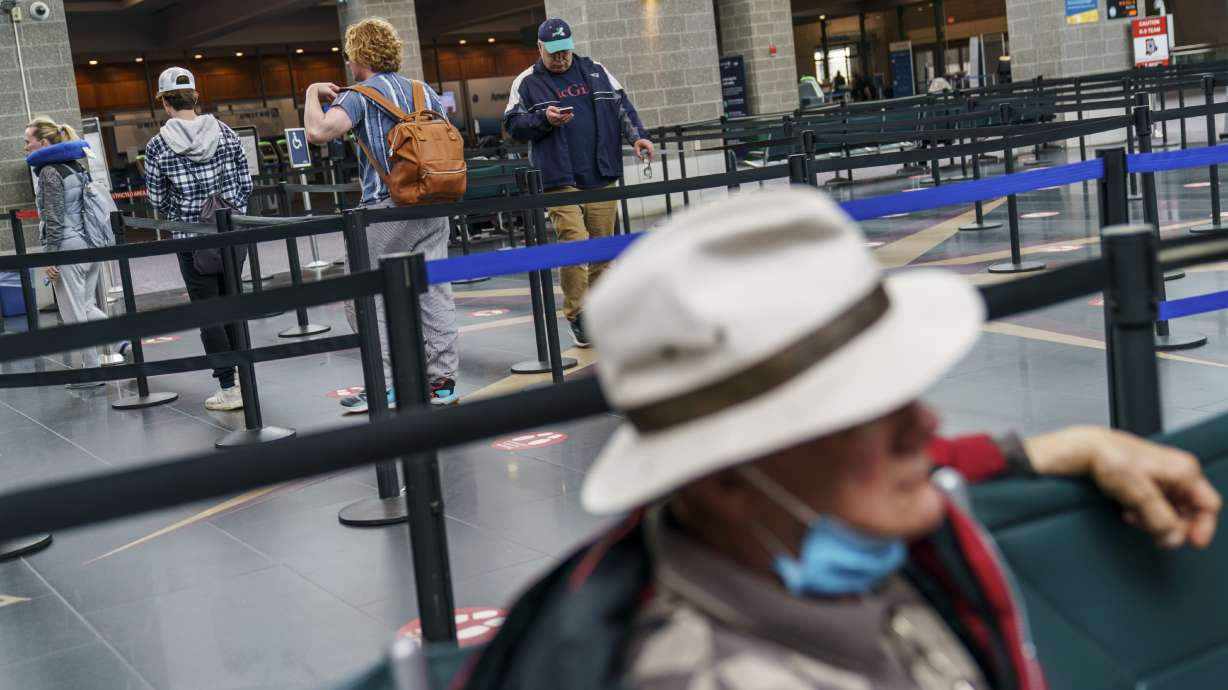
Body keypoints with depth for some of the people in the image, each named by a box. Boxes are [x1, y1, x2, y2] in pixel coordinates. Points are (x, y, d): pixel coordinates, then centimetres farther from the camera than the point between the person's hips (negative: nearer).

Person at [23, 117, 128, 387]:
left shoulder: (49, 172, -12)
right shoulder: (77, 167, 13)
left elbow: (54, 219, -16)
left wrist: (49, 256, -15)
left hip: (68, 250, -8)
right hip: (90, 245, 9)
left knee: (75, 314, 1)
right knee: (87, 307, 19)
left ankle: (93, 370, 6)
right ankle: (123, 340, 5)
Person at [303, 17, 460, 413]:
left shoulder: (361, 96, -5)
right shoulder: (425, 91, 14)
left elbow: (318, 132, -19)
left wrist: (312, 94, -2)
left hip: (384, 209, -6)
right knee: (434, 291, 7)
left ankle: (383, 385, 1)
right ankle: (443, 381, 7)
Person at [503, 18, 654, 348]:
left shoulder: (595, 71, 14)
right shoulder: (527, 83, 5)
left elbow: (622, 106, 15)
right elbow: (513, 125, 2)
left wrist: (637, 136, -1)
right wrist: (544, 118, -14)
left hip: (601, 177, 4)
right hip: (560, 180, -4)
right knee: (575, 244, -15)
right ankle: (576, 316, -5)